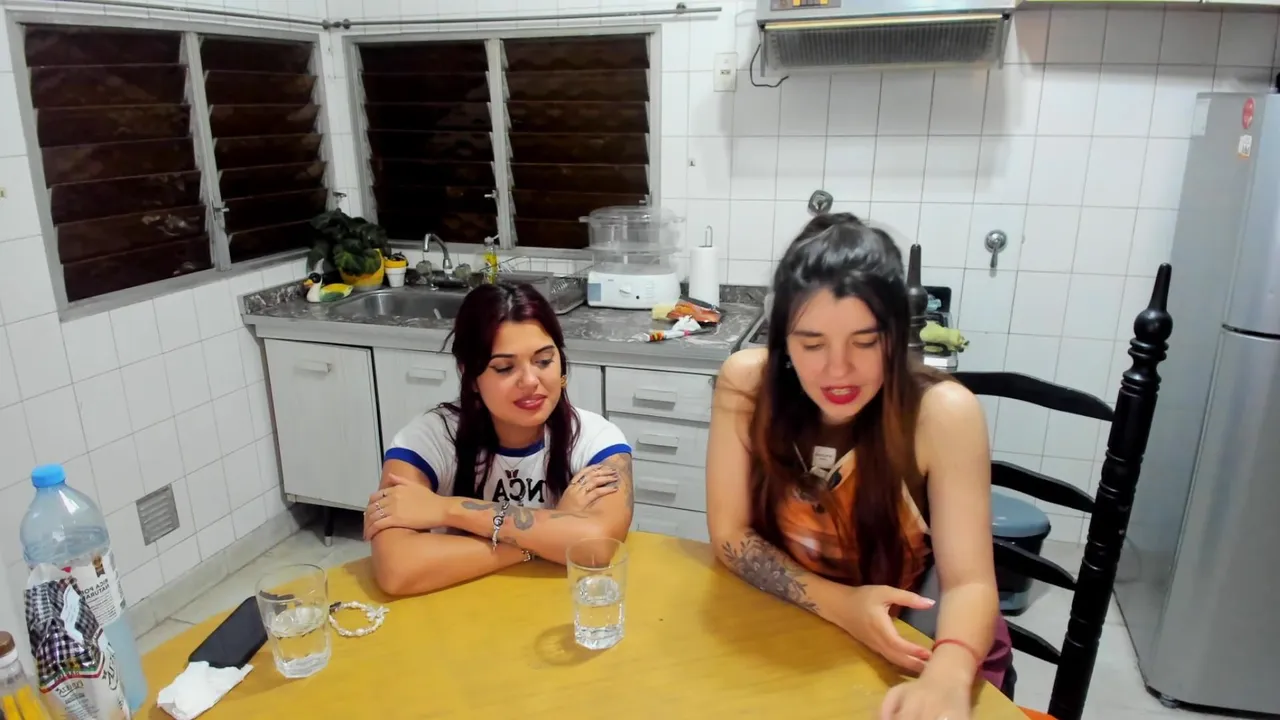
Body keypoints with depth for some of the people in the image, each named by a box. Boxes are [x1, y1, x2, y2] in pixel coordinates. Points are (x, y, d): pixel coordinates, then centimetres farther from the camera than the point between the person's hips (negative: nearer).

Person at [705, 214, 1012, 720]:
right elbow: (730, 535, -13)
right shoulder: (747, 383, -17)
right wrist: (839, 603, -25)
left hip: (915, 646, 0)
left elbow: (968, 581, -23)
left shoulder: (942, 414, -21)